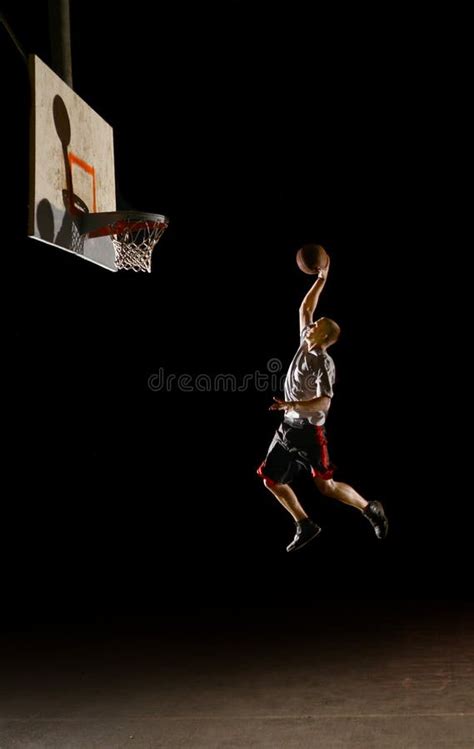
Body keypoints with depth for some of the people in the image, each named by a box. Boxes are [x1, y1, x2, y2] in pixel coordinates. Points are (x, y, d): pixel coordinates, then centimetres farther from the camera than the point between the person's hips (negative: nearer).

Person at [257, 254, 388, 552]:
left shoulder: (324, 363, -16)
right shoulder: (304, 344, 5)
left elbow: (324, 403, -25)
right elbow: (304, 309, 16)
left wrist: (291, 405, -34)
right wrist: (320, 280, 12)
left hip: (309, 431, -8)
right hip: (289, 427, 8)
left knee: (326, 486, -2)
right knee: (273, 480, 7)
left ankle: (371, 509, 17)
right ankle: (306, 526, 18)